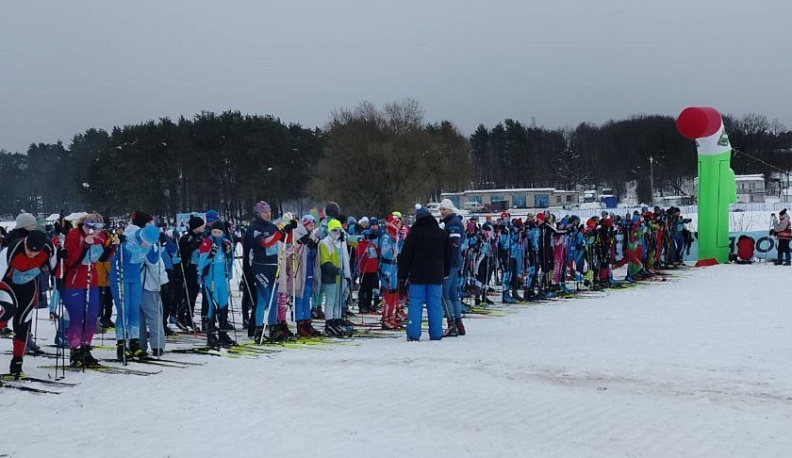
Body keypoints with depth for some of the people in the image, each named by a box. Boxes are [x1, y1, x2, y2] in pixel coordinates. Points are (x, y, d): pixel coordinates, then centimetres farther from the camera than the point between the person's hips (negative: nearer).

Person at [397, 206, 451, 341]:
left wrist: (402, 277, 1)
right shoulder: (442, 234, 7)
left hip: (417, 276, -3)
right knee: (435, 304, 5)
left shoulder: (414, 233, -5)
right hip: (436, 276, 3)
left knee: (415, 304, 0)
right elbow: (449, 255, 15)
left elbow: (405, 256, -5)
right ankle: (436, 334, 5)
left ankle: (413, 334, -4)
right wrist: (445, 273, 24)